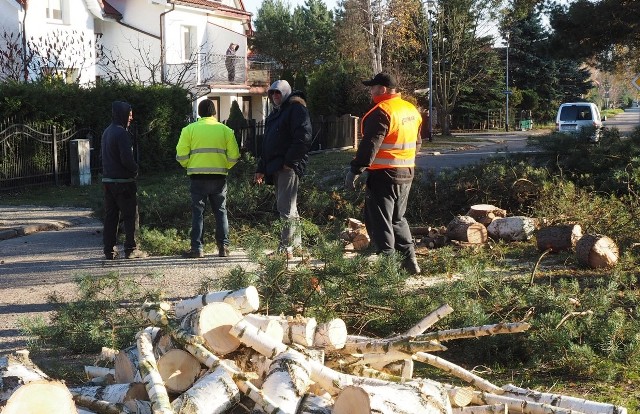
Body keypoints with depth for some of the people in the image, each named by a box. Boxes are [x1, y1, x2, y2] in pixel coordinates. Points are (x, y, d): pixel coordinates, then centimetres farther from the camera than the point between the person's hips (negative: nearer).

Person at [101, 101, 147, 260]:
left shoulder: (107, 132, 13)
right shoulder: (121, 133, -16)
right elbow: (127, 158, -22)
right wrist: (135, 170, -3)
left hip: (107, 179, 8)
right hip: (123, 181, -8)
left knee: (110, 215, 10)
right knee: (130, 215, 0)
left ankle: (109, 250, 10)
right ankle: (131, 249, 0)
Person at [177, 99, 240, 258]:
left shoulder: (189, 129, 2)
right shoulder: (225, 130, 5)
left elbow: (181, 155, -3)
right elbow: (234, 156, 1)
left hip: (198, 177, -1)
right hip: (219, 177, 1)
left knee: (198, 212, 3)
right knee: (220, 211, 11)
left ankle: (197, 248, 0)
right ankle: (223, 246, 9)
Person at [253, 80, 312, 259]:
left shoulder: (296, 107, -4)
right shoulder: (275, 113, 25)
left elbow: (303, 137, -17)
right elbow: (267, 143, 29)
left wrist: (290, 161, -20)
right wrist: (261, 169, 23)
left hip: (289, 167, -10)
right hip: (276, 168, 10)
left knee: (286, 207, -13)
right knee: (288, 207, 13)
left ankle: (285, 248, -14)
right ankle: (296, 243, 19)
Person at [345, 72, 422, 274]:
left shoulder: (381, 112, -16)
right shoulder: (412, 110, 12)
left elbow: (370, 145, -22)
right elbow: (416, 142, 21)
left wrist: (354, 171, -20)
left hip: (384, 174, -9)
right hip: (406, 174, 9)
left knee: (379, 222, -1)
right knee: (398, 219, 21)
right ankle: (410, 260, 18)